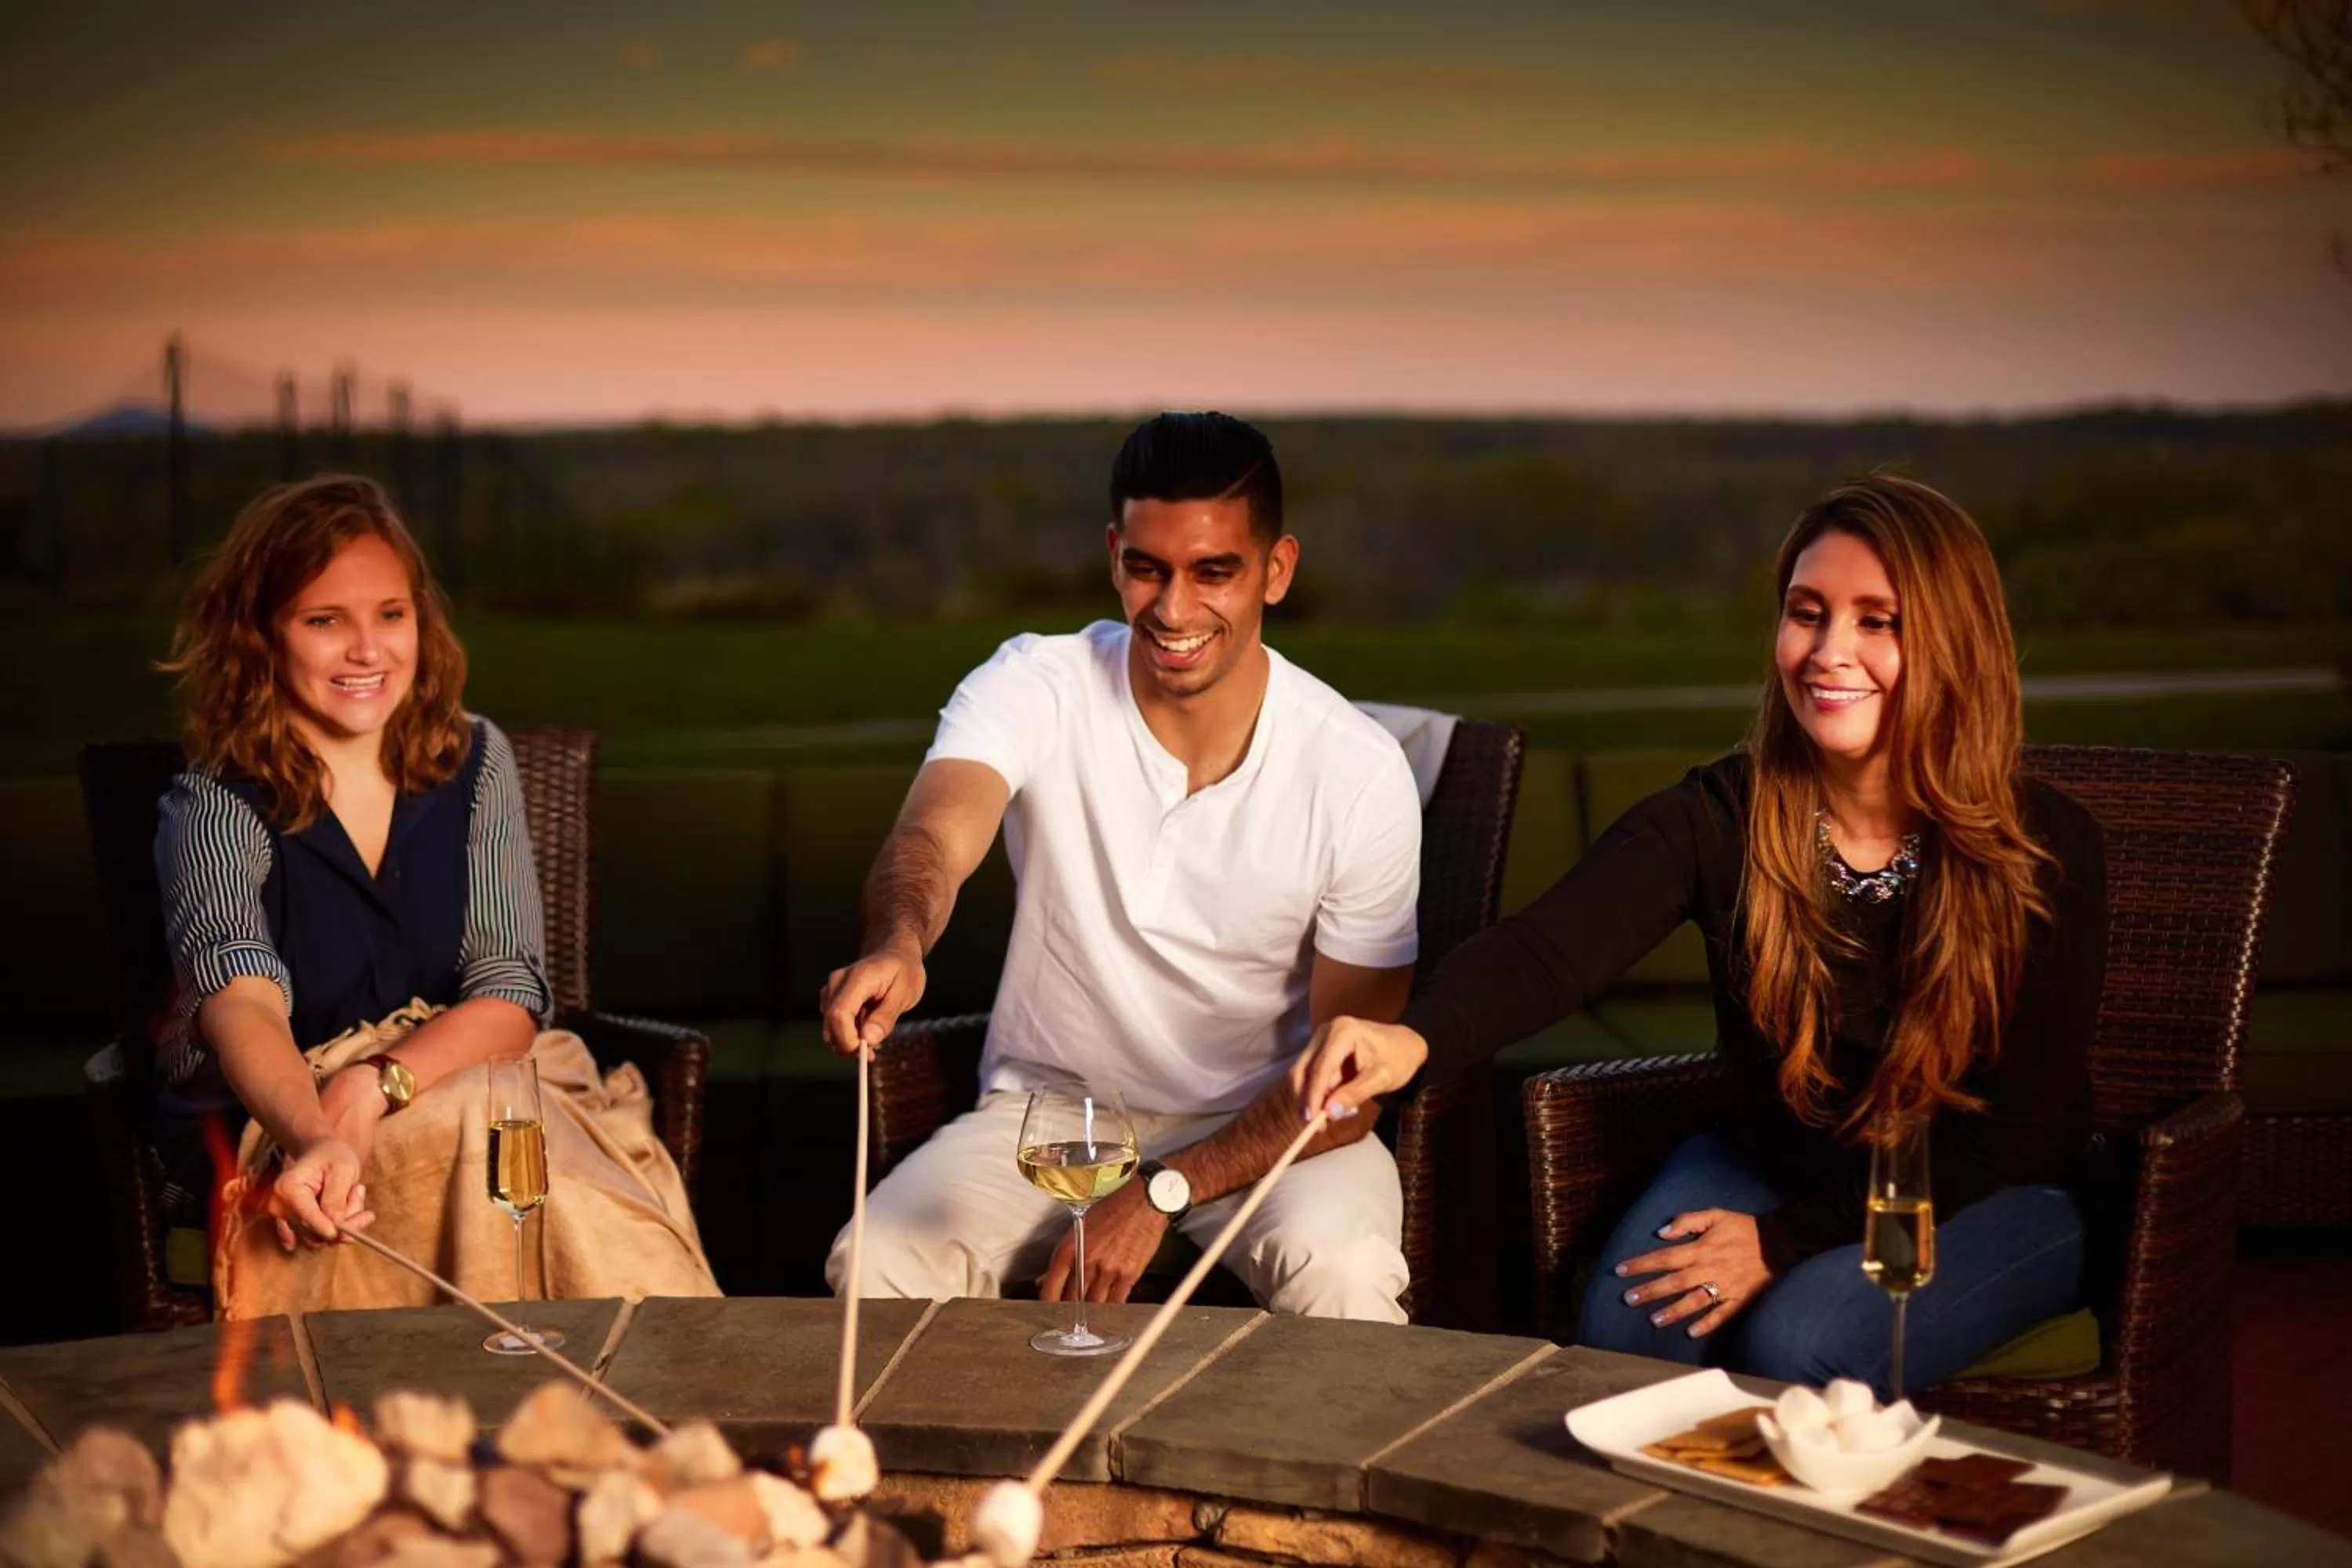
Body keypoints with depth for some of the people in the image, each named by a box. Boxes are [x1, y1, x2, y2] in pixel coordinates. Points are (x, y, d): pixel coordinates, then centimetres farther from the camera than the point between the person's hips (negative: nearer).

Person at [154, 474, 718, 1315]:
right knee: (493, 1133, -33)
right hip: (269, 1135, -3)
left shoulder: (472, 763, 3)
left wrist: (375, 1088, -24)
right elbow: (243, 1006, -27)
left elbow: (512, 996, -4)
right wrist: (316, 1139, -49)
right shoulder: (214, 807, -9)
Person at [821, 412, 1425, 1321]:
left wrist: (1163, 1193, -21)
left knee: (1339, 1275, -32)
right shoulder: (1033, 689, -13)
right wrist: (897, 946, -59)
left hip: (1265, 1123, -1)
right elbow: (934, 837, -34)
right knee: (877, 1267, -24)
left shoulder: (1359, 774, -15)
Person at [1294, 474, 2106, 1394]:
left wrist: (1785, 1242, -20)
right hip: (1771, 1167, 2)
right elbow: (1550, 945, -31)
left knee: (1796, 1341, -30)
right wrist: (1417, 1037, -54)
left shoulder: (2047, 851, -17)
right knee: (1625, 1333, -25)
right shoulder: (1721, 816, -14)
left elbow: (2011, 1131, -15)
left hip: (1995, 1203, -2)